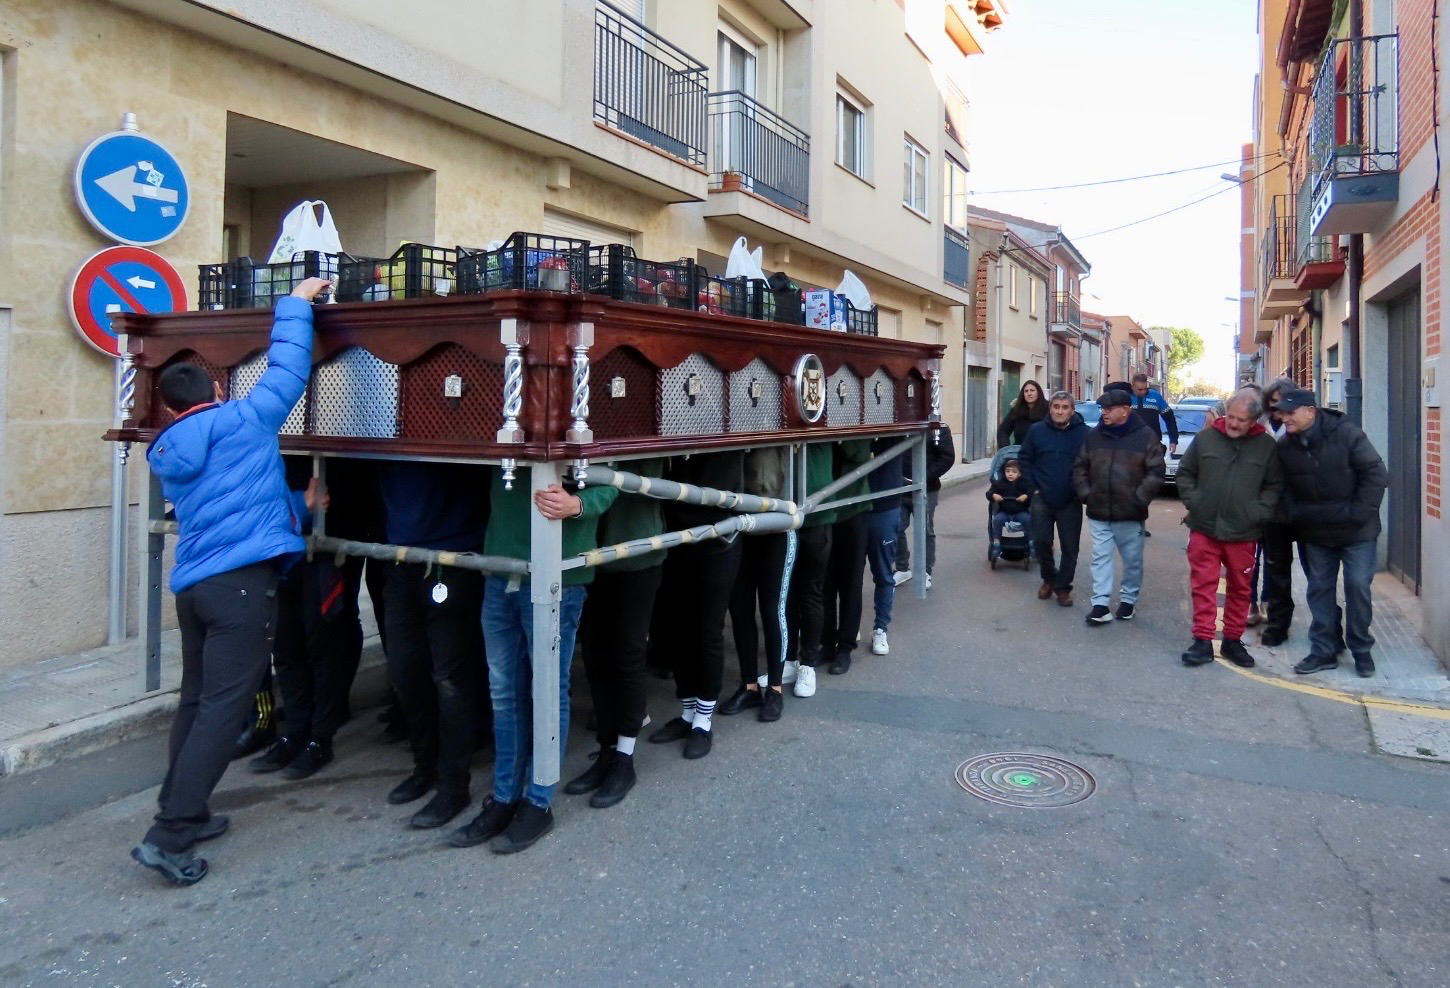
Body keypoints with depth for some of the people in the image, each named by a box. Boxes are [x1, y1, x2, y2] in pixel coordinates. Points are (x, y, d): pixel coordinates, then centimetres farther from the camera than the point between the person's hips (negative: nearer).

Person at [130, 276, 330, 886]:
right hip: (242, 581, -7)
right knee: (224, 708, -7)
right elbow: (287, 370, 6)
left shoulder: (167, 455, 21)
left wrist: (297, 506, 39)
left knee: (197, 701, 18)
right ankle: (169, 837, -9)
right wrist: (296, 303, 18)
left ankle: (181, 813, 27)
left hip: (192, 583, 8)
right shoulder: (244, 420, 2)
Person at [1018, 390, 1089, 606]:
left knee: (1070, 547, 4)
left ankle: (1063, 586, 18)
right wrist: (1034, 485, -1)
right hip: (1042, 499, 2)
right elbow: (1024, 459, 6)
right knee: (1041, 541, 6)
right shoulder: (1036, 431, -1)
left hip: (1070, 501, -1)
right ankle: (1048, 578, 28)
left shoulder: (1085, 433, -7)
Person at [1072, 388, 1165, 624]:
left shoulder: (1145, 436, -6)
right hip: (1098, 512, 3)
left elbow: (1156, 472, -8)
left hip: (1130, 514, -2)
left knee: (1132, 560, 11)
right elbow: (1079, 467, 11)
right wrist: (1085, 494, 0)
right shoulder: (1094, 436, 4)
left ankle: (1128, 600, 27)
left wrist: (1139, 499, -13)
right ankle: (1100, 604, 4)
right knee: (1101, 558, 2)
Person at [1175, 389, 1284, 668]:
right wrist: (1193, 502, -4)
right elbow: (1185, 474, 9)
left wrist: (1259, 512, -8)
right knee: (1203, 586, 1)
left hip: (1243, 533, 1)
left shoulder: (1267, 446, 0)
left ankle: (1233, 640, 24)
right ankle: (1203, 641, 6)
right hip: (1204, 528, 0)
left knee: (1240, 589, 11)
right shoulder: (1206, 438, 0)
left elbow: (1275, 485, 5)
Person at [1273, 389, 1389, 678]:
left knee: (1358, 586, -2)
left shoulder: (1346, 434, -16)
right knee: (1319, 589, 9)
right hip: (1315, 532, 4)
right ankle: (1324, 650, 19)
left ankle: (1362, 650, 15)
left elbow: (1376, 473, -14)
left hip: (1356, 531, -4)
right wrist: (1294, 516, -4)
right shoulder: (1285, 447, -3)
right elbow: (1285, 488, 9)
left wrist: (1360, 513, -17)